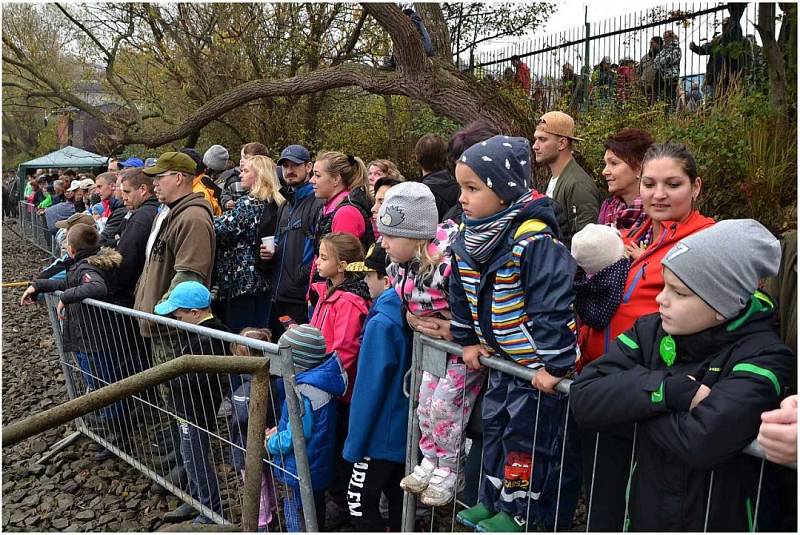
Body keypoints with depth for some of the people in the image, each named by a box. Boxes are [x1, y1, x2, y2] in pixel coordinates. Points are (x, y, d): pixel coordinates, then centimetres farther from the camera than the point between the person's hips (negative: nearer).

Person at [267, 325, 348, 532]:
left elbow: (296, 435, -26)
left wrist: (270, 443, -10)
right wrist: (279, 429, 5)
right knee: (316, 513, 26)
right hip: (319, 467, 9)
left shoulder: (304, 392, -30)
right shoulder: (320, 380, -1)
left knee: (297, 523, 8)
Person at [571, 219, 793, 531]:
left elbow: (702, 441, -33)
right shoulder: (649, 330, -6)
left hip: (721, 520, -3)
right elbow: (583, 399, -17)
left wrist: (632, 396, -18)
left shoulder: (762, 354, -17)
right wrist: (670, 390, -26)